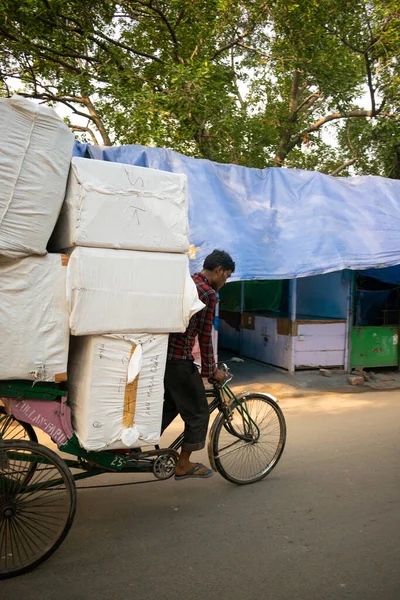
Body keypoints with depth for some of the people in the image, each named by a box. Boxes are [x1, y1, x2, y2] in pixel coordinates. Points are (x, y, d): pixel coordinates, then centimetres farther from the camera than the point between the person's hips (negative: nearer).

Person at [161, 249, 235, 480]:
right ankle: (184, 466, 21)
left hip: (162, 354, 9)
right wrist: (211, 370, -2)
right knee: (198, 411, 8)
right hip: (179, 360, -9)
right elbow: (205, 336, -13)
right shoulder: (208, 293, -12)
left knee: (169, 405, 25)